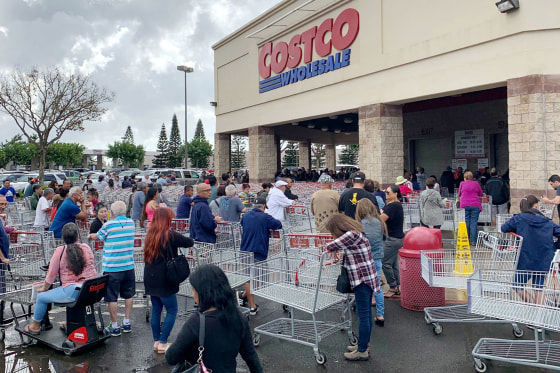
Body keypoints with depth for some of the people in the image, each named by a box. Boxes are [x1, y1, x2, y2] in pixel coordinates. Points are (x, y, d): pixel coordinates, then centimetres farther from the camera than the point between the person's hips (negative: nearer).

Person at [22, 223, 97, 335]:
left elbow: (51, 275, 0)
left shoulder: (60, 251, -5)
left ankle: (35, 326, 34)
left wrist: (44, 289, 18)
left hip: (72, 291, -5)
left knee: (41, 297, 17)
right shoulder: (87, 248, 6)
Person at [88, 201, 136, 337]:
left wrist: (90, 236, 28)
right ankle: (127, 323, 24)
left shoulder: (109, 225, -11)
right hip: (128, 265, 5)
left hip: (112, 267, -4)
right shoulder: (131, 223, 3)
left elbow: (98, 237, 6)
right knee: (128, 295, 16)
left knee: (112, 297, 6)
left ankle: (114, 327, 13)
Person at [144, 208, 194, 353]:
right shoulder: (170, 235, -16)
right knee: (172, 311, 4)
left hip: (150, 280, 8)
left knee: (156, 310, 15)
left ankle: (156, 341, 23)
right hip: (164, 280, -7)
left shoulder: (150, 234, 6)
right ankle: (163, 343, 6)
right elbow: (190, 242, -10)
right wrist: (189, 239, 14)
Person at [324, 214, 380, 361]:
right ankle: (363, 345, 28)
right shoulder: (356, 233, 12)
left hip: (362, 280, -10)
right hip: (366, 279, 10)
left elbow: (330, 246, -17)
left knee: (363, 316, 0)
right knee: (367, 314, 17)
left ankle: (362, 351, 10)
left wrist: (326, 246, 3)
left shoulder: (352, 235, -19)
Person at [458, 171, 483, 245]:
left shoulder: (462, 183, 6)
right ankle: (474, 241, -3)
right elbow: (481, 194, 16)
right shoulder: (476, 183, 7)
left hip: (465, 205, 0)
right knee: (474, 223, -1)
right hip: (475, 205, 0)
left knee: (466, 222, 5)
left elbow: (459, 194, 16)